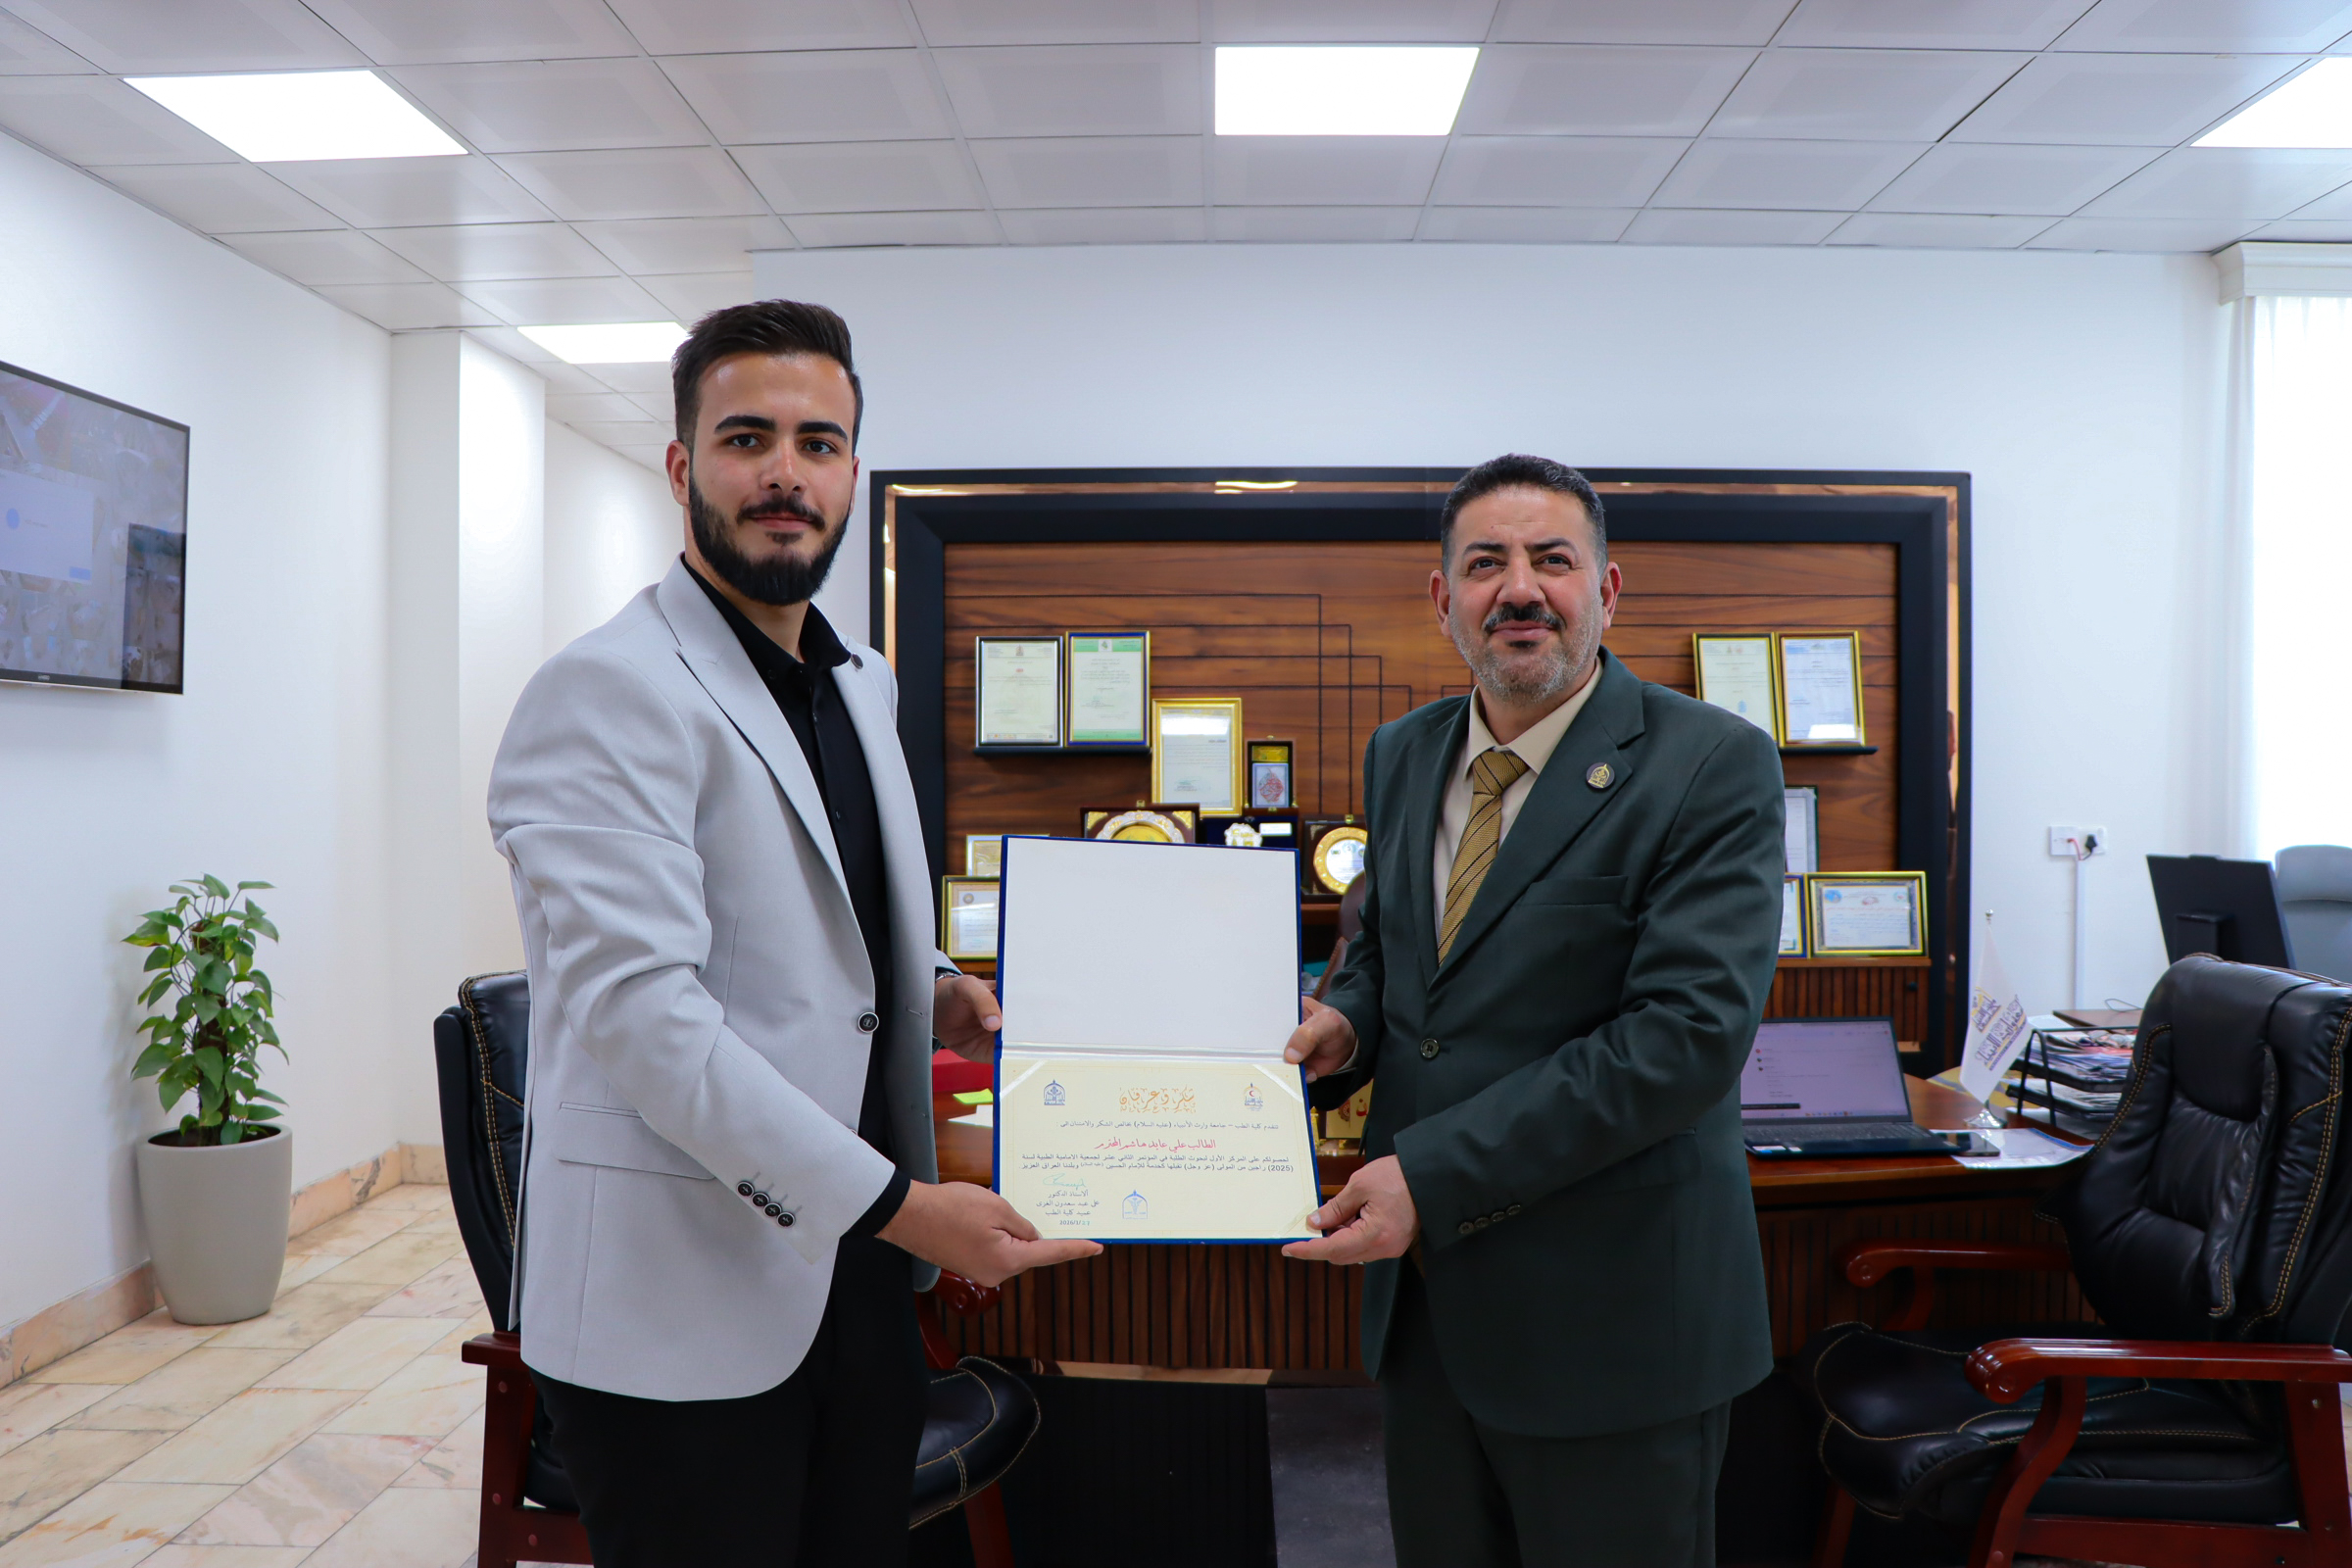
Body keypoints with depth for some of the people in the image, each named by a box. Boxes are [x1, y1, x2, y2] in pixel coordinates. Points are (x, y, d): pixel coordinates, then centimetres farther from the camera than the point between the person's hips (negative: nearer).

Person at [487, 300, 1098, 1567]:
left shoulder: (861, 684, 12)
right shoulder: (605, 693, -14)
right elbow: (638, 1007, -23)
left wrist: (930, 989, 3)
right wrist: (896, 1204, -24)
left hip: (856, 1274, 8)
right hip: (681, 1311, -7)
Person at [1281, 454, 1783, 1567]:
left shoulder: (1712, 765, -14)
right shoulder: (1401, 755, 7)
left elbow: (1691, 1029, -22)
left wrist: (1436, 1174, -25)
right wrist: (1345, 1025, -5)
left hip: (1609, 1314, -5)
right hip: (1421, 1290, 6)